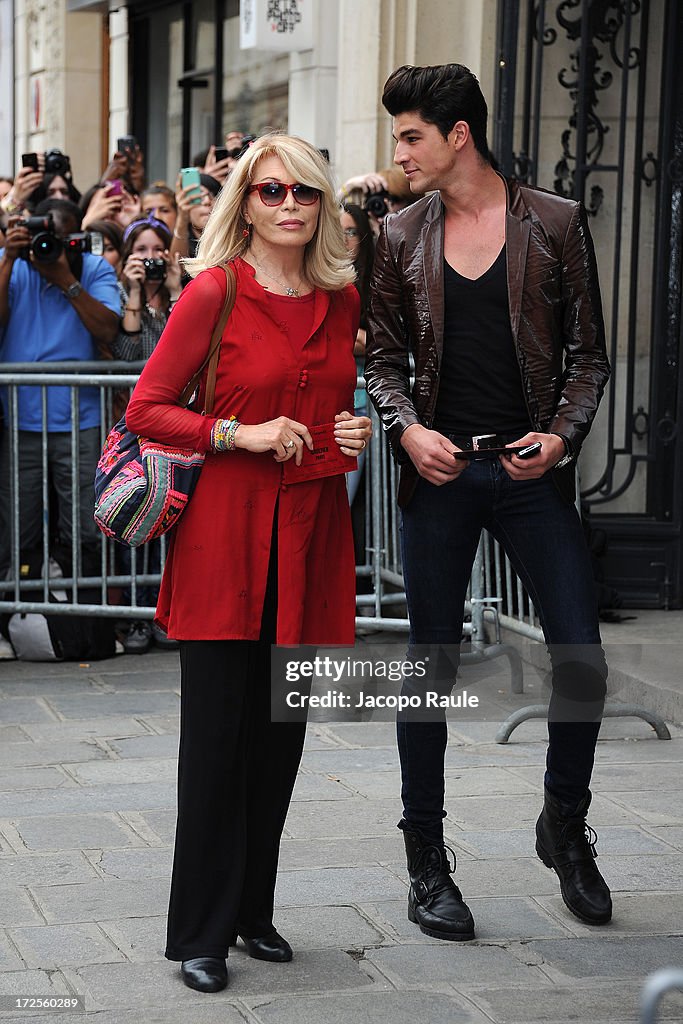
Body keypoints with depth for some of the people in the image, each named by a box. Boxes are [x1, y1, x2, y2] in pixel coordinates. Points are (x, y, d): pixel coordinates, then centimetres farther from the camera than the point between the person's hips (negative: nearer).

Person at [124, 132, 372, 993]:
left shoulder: (343, 300, 10)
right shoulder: (213, 293, -5)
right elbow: (145, 411, -5)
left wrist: (359, 433, 4)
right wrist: (238, 434, -15)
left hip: (310, 536, 5)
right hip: (226, 533, -5)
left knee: (281, 732, 9)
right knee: (218, 734, -2)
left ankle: (252, 912, 23)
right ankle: (201, 932, 8)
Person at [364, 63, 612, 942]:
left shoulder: (556, 224, 1)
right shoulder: (401, 237, 7)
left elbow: (587, 352, 3)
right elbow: (385, 356, 10)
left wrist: (561, 434, -12)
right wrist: (409, 427, -9)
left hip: (531, 472, -1)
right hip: (439, 471, 1)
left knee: (582, 659, -4)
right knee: (430, 668, 5)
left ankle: (564, 828, 21)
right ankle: (426, 862, 16)